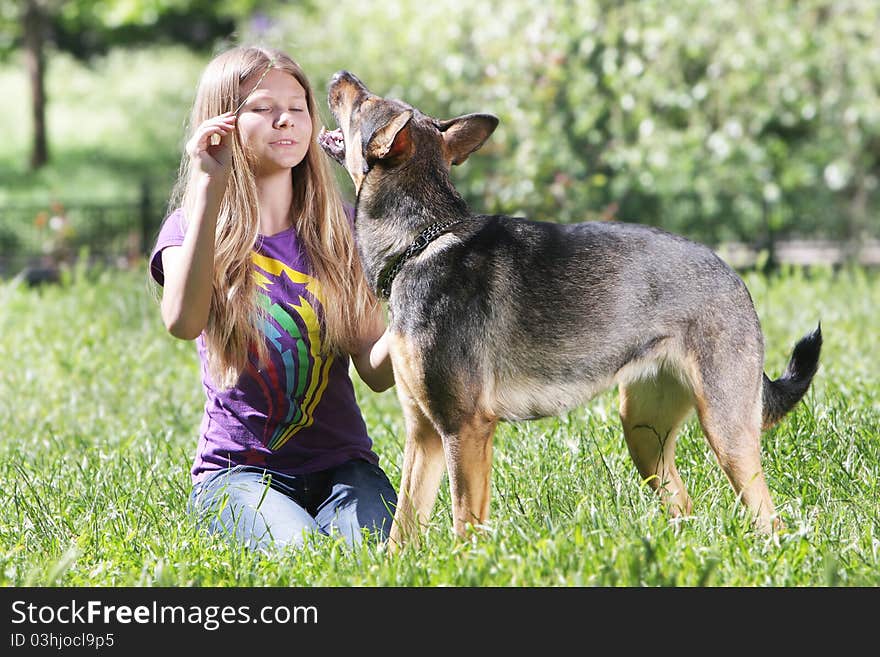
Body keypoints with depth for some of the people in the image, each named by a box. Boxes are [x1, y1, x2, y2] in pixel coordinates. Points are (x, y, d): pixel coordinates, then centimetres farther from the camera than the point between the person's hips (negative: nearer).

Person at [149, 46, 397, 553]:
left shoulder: (338, 228, 8)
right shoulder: (191, 230, 0)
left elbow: (377, 371, 1)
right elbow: (183, 322, -24)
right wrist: (211, 189, -24)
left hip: (341, 463, 3)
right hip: (238, 467, -3)